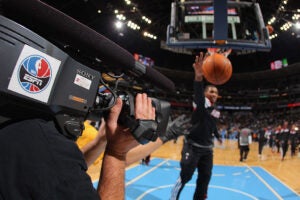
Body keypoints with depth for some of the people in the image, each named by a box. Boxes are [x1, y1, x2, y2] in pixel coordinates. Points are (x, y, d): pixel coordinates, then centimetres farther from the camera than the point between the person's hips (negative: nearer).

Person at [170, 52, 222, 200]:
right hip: (192, 146, -7)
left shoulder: (215, 112, 11)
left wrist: (218, 137, 49)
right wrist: (199, 77, -58)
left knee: (205, 179, 12)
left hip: (207, 149, 7)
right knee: (185, 177, -5)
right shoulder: (202, 102, -12)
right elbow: (198, 93, -37)